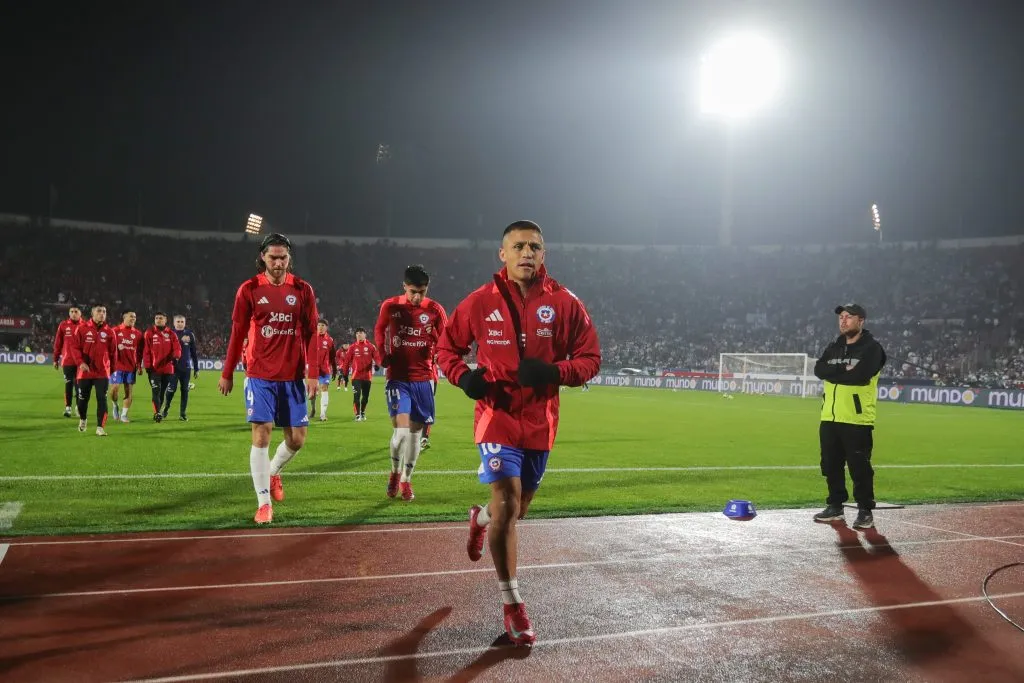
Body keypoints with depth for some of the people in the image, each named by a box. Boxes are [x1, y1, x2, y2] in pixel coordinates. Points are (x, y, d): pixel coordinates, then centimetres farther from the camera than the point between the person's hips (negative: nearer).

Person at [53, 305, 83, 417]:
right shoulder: (63, 325, 2)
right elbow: (57, 343, 4)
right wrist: (55, 359, 4)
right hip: (67, 361, 0)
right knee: (68, 384, 3)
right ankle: (68, 407, 8)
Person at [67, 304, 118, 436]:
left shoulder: (109, 331, 2)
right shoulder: (82, 329, -3)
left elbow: (113, 352, 8)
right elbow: (74, 347, -4)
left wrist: (112, 368, 11)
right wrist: (80, 362, -17)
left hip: (103, 372, 0)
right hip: (85, 371, 0)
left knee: (102, 399, -8)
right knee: (83, 399, 13)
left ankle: (100, 427, -5)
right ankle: (82, 419, 40)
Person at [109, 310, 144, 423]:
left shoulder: (138, 334, 6)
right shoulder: (115, 331, -1)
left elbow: (139, 351, 8)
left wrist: (139, 365, 3)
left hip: (131, 367, 3)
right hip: (117, 366, -3)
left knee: (129, 392, 3)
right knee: (114, 389, -7)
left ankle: (124, 414, 15)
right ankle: (115, 405, 23)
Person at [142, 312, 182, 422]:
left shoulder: (171, 334, 7)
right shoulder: (149, 333, 1)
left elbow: (177, 348, 0)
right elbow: (146, 351, -1)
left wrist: (175, 356, -22)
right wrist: (147, 365, -7)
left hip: (167, 368, 3)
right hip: (154, 369, -3)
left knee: (162, 392, 12)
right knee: (156, 391, -12)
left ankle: (158, 411, 24)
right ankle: (157, 413, -14)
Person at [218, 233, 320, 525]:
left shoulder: (303, 290, 2)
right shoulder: (249, 289, -1)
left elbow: (311, 334, 3)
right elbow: (237, 333, 4)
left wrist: (312, 373, -4)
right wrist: (227, 374, 6)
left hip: (293, 376, 2)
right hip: (260, 375, -2)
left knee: (297, 439, 5)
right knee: (261, 435, -7)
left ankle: (273, 472, 36)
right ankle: (264, 503, 4)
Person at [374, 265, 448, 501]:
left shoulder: (435, 310, -3)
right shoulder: (390, 306, -2)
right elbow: (379, 330, 15)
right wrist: (383, 354, 1)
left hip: (423, 378, 1)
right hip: (397, 377, -1)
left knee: (415, 430, 7)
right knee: (402, 427, -14)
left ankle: (406, 480, 26)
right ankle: (395, 472, 14)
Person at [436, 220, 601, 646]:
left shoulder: (564, 303, -4)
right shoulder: (481, 302, -4)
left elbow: (590, 358, 0)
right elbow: (448, 347, 8)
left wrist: (553, 372, -20)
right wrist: (463, 376, -13)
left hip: (540, 423, 3)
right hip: (497, 416, -2)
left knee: (517, 509, 18)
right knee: (507, 506, -13)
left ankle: (481, 519, 55)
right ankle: (512, 606, 1)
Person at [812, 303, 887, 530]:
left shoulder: (871, 348, -6)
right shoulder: (834, 347, 15)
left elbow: (859, 375, -21)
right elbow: (819, 369, -1)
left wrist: (834, 372, -9)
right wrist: (844, 371, -14)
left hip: (857, 420, -7)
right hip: (829, 418, 7)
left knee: (859, 467, -3)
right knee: (831, 465, 13)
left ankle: (866, 511, 7)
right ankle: (835, 507, 24)